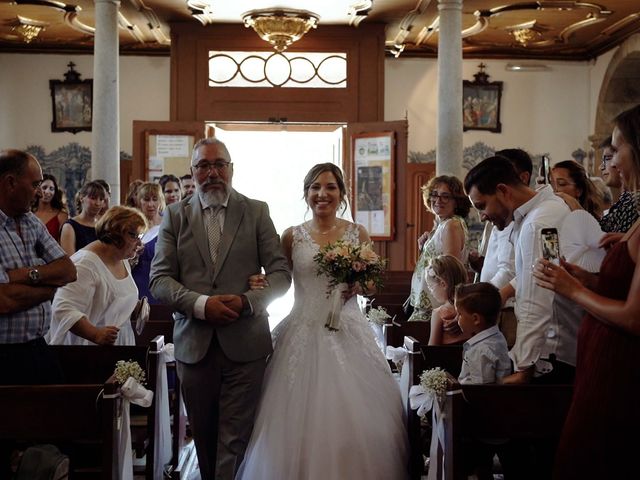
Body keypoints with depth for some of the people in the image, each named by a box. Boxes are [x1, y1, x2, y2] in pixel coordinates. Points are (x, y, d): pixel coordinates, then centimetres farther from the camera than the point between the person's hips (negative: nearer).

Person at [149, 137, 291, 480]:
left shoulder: (256, 212, 5)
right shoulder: (175, 215, 7)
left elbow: (280, 273, 3)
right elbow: (159, 279, 0)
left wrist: (248, 301, -15)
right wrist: (201, 304, -16)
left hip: (245, 345, -1)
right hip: (194, 345, 2)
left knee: (234, 440, -2)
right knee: (204, 437, 14)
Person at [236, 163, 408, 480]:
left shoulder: (358, 234, 6)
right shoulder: (292, 236, 5)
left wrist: (359, 286, -10)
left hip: (348, 332, 0)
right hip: (303, 333, 0)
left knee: (354, 415, -3)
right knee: (301, 416, -2)